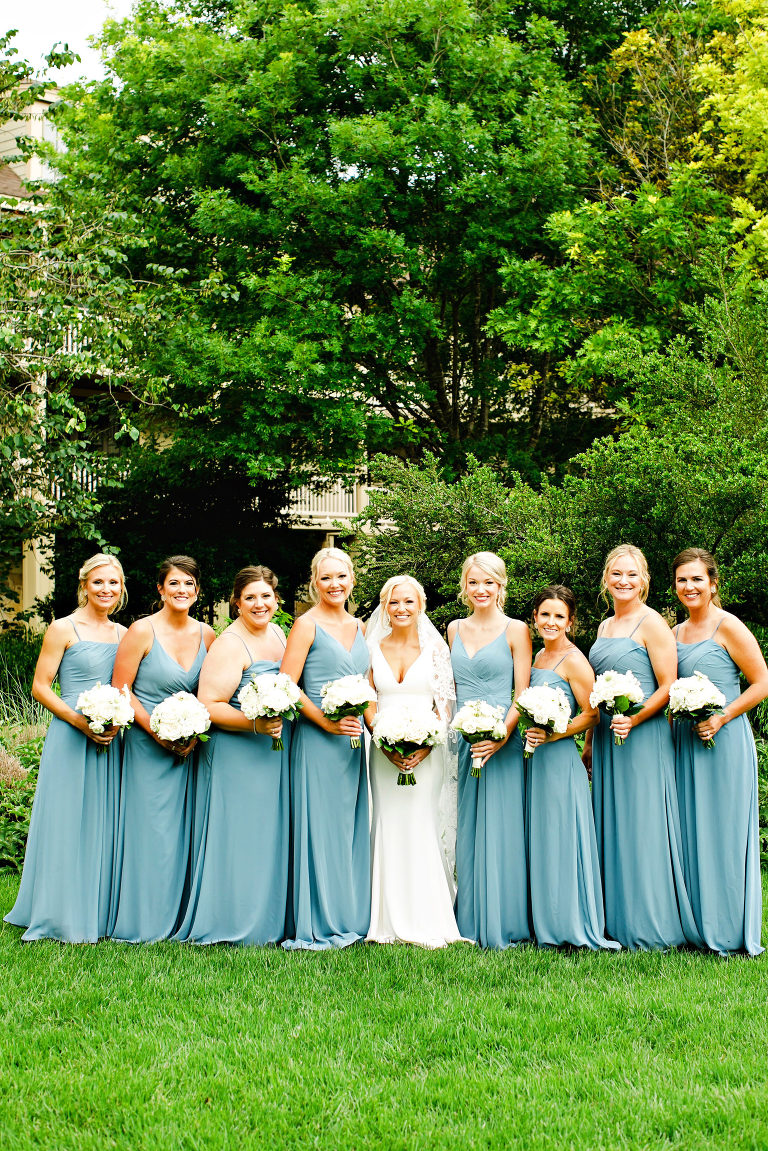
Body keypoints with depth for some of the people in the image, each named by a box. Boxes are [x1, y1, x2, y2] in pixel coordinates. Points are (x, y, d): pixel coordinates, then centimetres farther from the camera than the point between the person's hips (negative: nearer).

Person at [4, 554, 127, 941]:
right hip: (70, 739, -5)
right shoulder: (64, 629, -4)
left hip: (111, 741, 5)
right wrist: (79, 721, -17)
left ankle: (99, 913, 18)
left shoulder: (122, 633, 11)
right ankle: (64, 916, 8)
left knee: (104, 825, 8)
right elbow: (40, 687, -6)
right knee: (68, 824, -1)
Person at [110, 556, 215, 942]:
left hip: (190, 747, 4)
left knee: (183, 829, 7)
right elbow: (120, 691, -7)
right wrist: (159, 731, -14)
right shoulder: (142, 631, -7)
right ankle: (143, 921, 9)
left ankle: (178, 917, 17)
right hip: (148, 746, -4)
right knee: (150, 828, -2)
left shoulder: (207, 635, 6)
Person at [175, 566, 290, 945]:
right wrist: (255, 724, -27)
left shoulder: (278, 635, 12)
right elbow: (208, 707, -18)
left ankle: (267, 921, 18)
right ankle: (233, 925, 4)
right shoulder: (228, 646, -13)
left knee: (270, 836, 10)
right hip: (236, 755, -8)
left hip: (275, 753, 8)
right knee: (239, 837, -5)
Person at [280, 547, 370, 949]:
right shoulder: (307, 625, -5)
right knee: (319, 828, -4)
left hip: (353, 741, 6)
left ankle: (349, 918, 18)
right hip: (316, 741, -6)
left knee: (350, 826, 10)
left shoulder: (358, 628, 14)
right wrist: (326, 721, -17)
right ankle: (317, 926, 3)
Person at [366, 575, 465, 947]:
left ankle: (425, 921, 1)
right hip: (384, 750, 1)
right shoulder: (374, 648, 8)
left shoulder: (434, 648, 5)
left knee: (421, 826, -6)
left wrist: (427, 745, -12)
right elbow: (367, 703, 6)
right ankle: (391, 921, 4)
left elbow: (445, 705, 2)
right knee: (388, 826, -1)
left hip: (427, 749, -1)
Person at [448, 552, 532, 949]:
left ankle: (502, 926, 6)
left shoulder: (515, 631, -2)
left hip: (501, 742, -4)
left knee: (499, 831, -2)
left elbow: (523, 694, -5)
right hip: (461, 740, 5)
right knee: (465, 829, 7)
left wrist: (503, 735, -17)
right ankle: (468, 921, 16)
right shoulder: (455, 629, 12)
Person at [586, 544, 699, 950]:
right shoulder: (605, 627, 15)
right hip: (607, 739, 7)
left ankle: (649, 925, 3)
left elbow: (668, 688, -11)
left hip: (643, 737, -7)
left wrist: (634, 719, -23)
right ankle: (615, 920, 16)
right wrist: (590, 741, 17)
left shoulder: (652, 624, -7)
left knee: (642, 825, -5)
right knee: (610, 825, 9)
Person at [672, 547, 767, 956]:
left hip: (724, 740, -6)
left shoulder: (728, 627, -7)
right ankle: (698, 926, 15)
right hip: (685, 741, 6)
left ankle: (731, 932, 6)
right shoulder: (676, 633, 12)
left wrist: (721, 717, -15)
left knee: (724, 831, -2)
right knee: (690, 831, 7)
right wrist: (674, 721, 3)